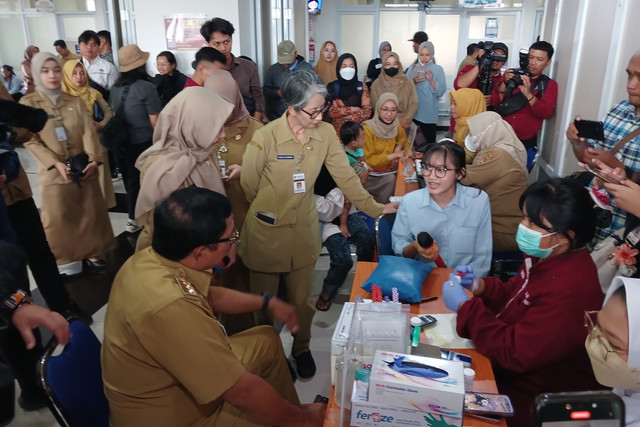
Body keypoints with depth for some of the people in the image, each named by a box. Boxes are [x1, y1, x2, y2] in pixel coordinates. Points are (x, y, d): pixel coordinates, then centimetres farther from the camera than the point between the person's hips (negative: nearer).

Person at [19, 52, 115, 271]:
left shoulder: (75, 101, 7)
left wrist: (94, 159, -17)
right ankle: (63, 259, 17)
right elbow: (30, 140, -7)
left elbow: (89, 131, -3)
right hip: (53, 172, -3)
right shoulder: (28, 103, -1)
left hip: (83, 168, 3)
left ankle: (92, 253, 21)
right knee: (59, 218, 2)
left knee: (90, 213, 8)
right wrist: (56, 164, -17)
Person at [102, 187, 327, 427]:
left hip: (170, 389, 8)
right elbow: (241, 391, -31)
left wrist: (268, 303, 13)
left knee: (267, 341, 16)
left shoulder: (150, 258, -11)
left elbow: (209, 296, 11)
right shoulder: (170, 307, -40)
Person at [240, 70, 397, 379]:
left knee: (301, 300, 16)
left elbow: (345, 176, -1)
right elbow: (249, 187, -7)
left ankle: (301, 348, 43)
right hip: (266, 232, -2)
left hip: (304, 231, 3)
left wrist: (374, 208, -1)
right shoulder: (265, 138, -19)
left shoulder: (326, 133, -8)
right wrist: (269, 211, 5)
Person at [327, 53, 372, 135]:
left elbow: (367, 112, -2)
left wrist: (340, 111, -7)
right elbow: (331, 111, -6)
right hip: (337, 129, -1)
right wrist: (352, 109, -4)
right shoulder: (332, 86, 3)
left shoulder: (362, 87, 6)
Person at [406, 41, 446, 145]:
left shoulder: (438, 69, 2)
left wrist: (431, 80, -18)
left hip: (429, 113, -2)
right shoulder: (413, 68, 9)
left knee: (430, 141, -3)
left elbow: (441, 92, -5)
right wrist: (413, 81, -12)